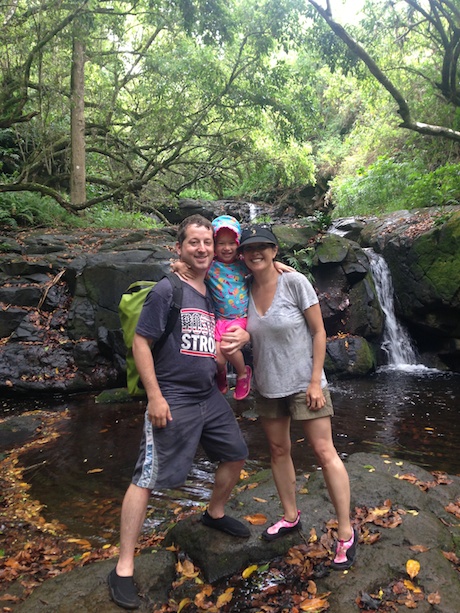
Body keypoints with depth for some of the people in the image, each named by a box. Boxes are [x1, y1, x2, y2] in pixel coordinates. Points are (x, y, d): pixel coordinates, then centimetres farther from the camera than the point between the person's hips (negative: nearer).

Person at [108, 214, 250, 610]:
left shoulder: (215, 292, 10)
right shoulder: (167, 290, -11)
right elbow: (141, 342, -13)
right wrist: (155, 396, -17)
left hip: (210, 396, 8)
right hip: (172, 399, -8)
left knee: (236, 456, 19)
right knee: (147, 478, -3)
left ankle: (215, 514, 44)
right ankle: (123, 569, 10)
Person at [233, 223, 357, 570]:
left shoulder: (295, 282, -13)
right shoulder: (245, 291, -1)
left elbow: (319, 332, -10)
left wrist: (316, 380, -14)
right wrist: (235, 341, -14)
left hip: (303, 382, -5)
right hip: (268, 386, 5)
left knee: (325, 453, -1)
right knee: (279, 451, 14)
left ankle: (346, 533, 12)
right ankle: (290, 517, 33)